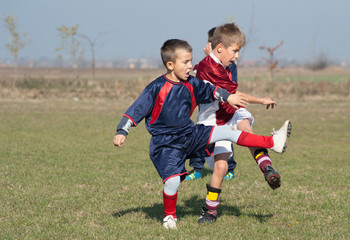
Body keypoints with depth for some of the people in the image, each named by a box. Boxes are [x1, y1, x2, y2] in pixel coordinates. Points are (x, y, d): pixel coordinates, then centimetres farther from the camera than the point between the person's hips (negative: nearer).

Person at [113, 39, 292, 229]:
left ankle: (272, 142, 2)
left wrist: (228, 97, 15)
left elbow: (210, 91, 19)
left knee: (227, 132, -2)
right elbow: (137, 109, -15)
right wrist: (122, 132, -20)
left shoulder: (191, 84, 0)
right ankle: (169, 216, 10)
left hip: (191, 136, 6)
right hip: (166, 144, -5)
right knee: (172, 181, -18)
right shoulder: (157, 88, -17)